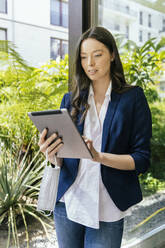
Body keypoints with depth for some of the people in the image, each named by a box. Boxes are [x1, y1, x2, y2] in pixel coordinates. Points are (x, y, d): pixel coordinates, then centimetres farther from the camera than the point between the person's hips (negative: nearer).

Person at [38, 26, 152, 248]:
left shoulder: (133, 97, -2)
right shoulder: (71, 100, 6)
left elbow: (142, 159, -6)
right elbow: (61, 160, 8)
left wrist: (99, 156, -21)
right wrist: (52, 155, -14)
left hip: (106, 211, -2)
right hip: (67, 204, 3)